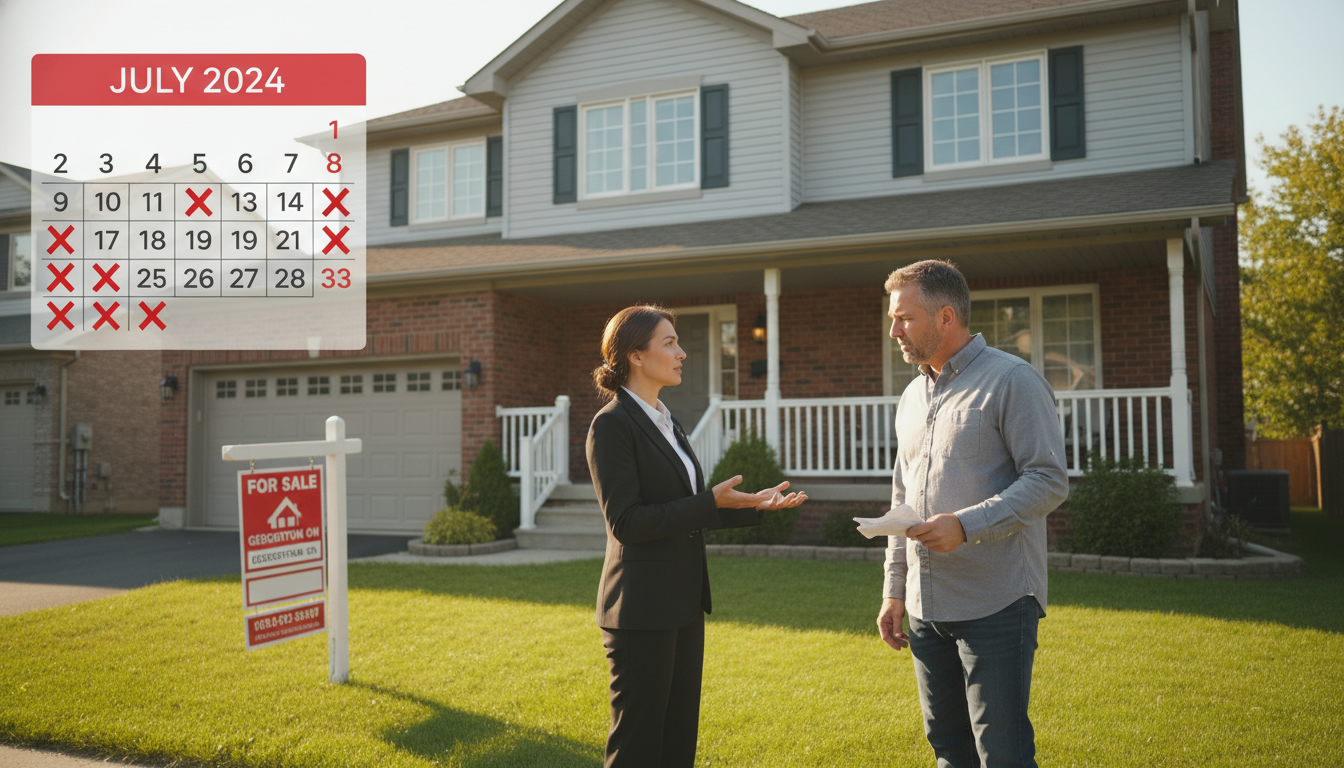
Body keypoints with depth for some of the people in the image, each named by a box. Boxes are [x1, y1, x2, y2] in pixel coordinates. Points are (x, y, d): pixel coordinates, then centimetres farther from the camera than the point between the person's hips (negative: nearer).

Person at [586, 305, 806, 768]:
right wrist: (711, 503, -22)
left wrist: (754, 505, 8)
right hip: (642, 610, -9)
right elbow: (625, 522, -19)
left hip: (683, 604, 9)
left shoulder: (666, 422, 15)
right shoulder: (611, 424, -13)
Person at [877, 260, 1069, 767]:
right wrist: (894, 591, 18)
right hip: (926, 607, 7)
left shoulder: (1012, 380, -7)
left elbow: (1049, 481, -13)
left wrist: (967, 525, -23)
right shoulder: (913, 396, 16)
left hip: (995, 606, -7)